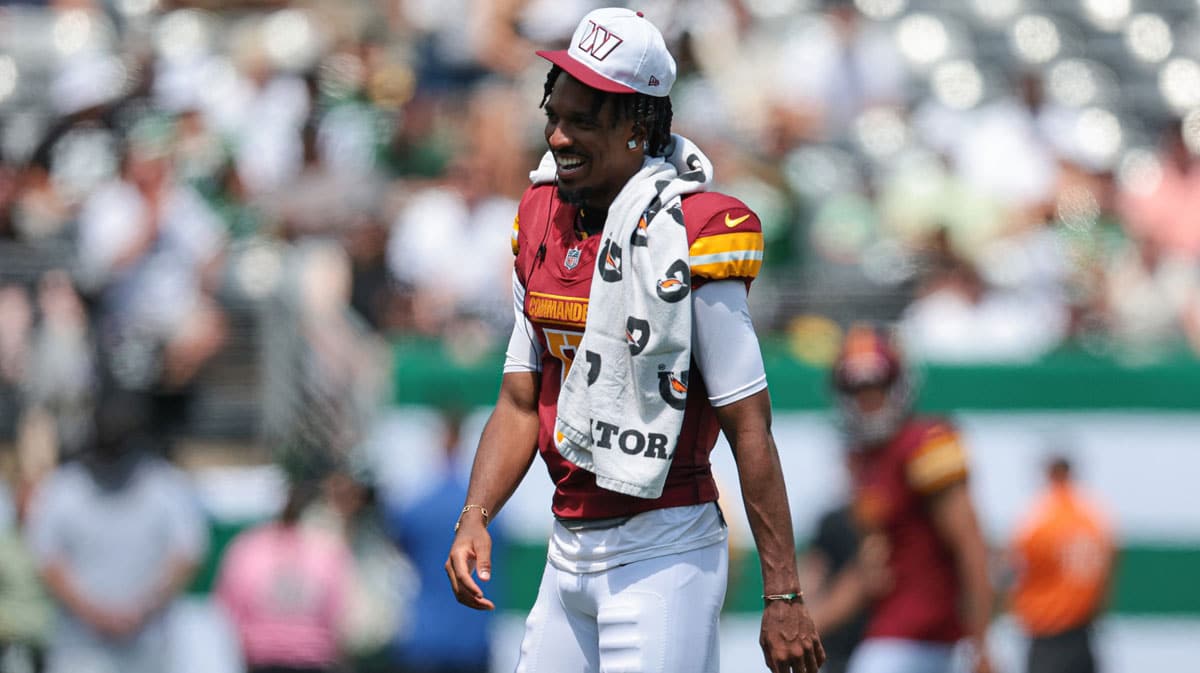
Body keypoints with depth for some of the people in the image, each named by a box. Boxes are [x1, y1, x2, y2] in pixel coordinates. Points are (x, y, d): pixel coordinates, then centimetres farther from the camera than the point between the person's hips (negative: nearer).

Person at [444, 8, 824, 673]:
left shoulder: (691, 235, -13)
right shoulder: (541, 222, 8)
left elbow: (749, 425, -14)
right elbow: (520, 404, 12)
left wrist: (783, 595, -16)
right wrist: (474, 517, -5)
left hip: (663, 557, -7)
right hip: (569, 554, 7)